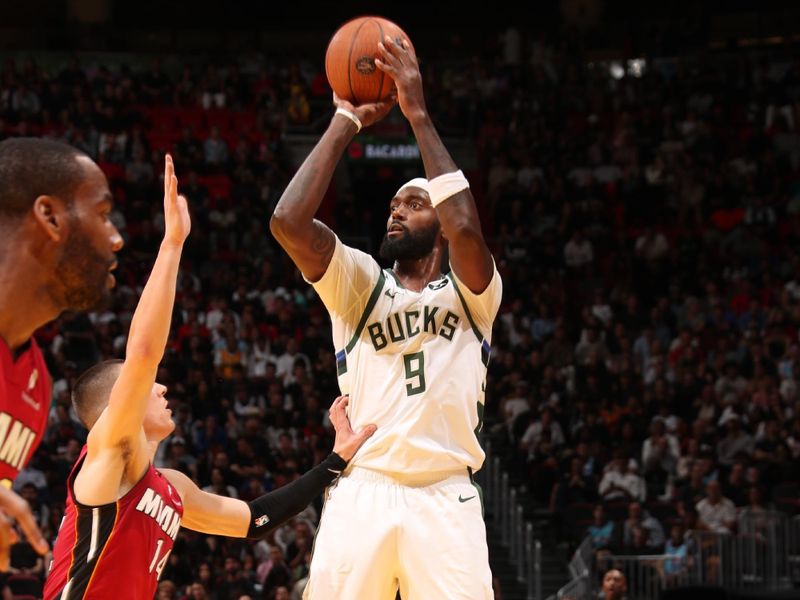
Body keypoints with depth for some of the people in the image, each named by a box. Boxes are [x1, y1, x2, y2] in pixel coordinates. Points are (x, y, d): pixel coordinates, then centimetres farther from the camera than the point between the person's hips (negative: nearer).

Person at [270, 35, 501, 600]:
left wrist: (419, 114, -8)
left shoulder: (471, 293, 10)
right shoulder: (360, 284, 13)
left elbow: (466, 227, -13)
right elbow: (288, 221, -4)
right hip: (361, 495, 1)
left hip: (446, 501, -1)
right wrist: (346, 121, 0)